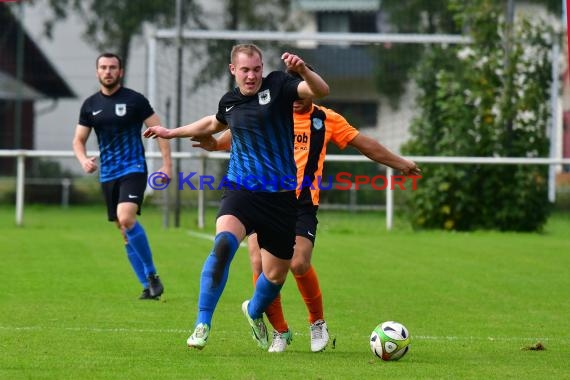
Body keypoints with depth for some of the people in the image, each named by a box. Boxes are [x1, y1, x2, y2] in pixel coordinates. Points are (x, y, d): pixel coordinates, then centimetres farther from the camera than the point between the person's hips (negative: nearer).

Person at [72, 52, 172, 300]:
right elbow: (78, 139, 13)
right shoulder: (90, 105, 8)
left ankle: (152, 274, -12)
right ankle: (147, 287, 13)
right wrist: (83, 160, -8)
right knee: (125, 232, 5)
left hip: (133, 170, -5)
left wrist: (167, 163, -9)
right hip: (108, 175, 5)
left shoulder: (135, 100, -3)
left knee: (126, 219, -26)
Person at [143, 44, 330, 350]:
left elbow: (320, 90, -18)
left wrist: (302, 70, -37)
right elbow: (213, 124, 33)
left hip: (282, 195, -1)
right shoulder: (229, 102, 9)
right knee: (223, 243, -30)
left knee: (276, 275, 7)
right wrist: (171, 133, 41)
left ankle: (254, 311, 44)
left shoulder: (278, 86, -3)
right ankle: (203, 324, -24)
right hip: (241, 190, 1)